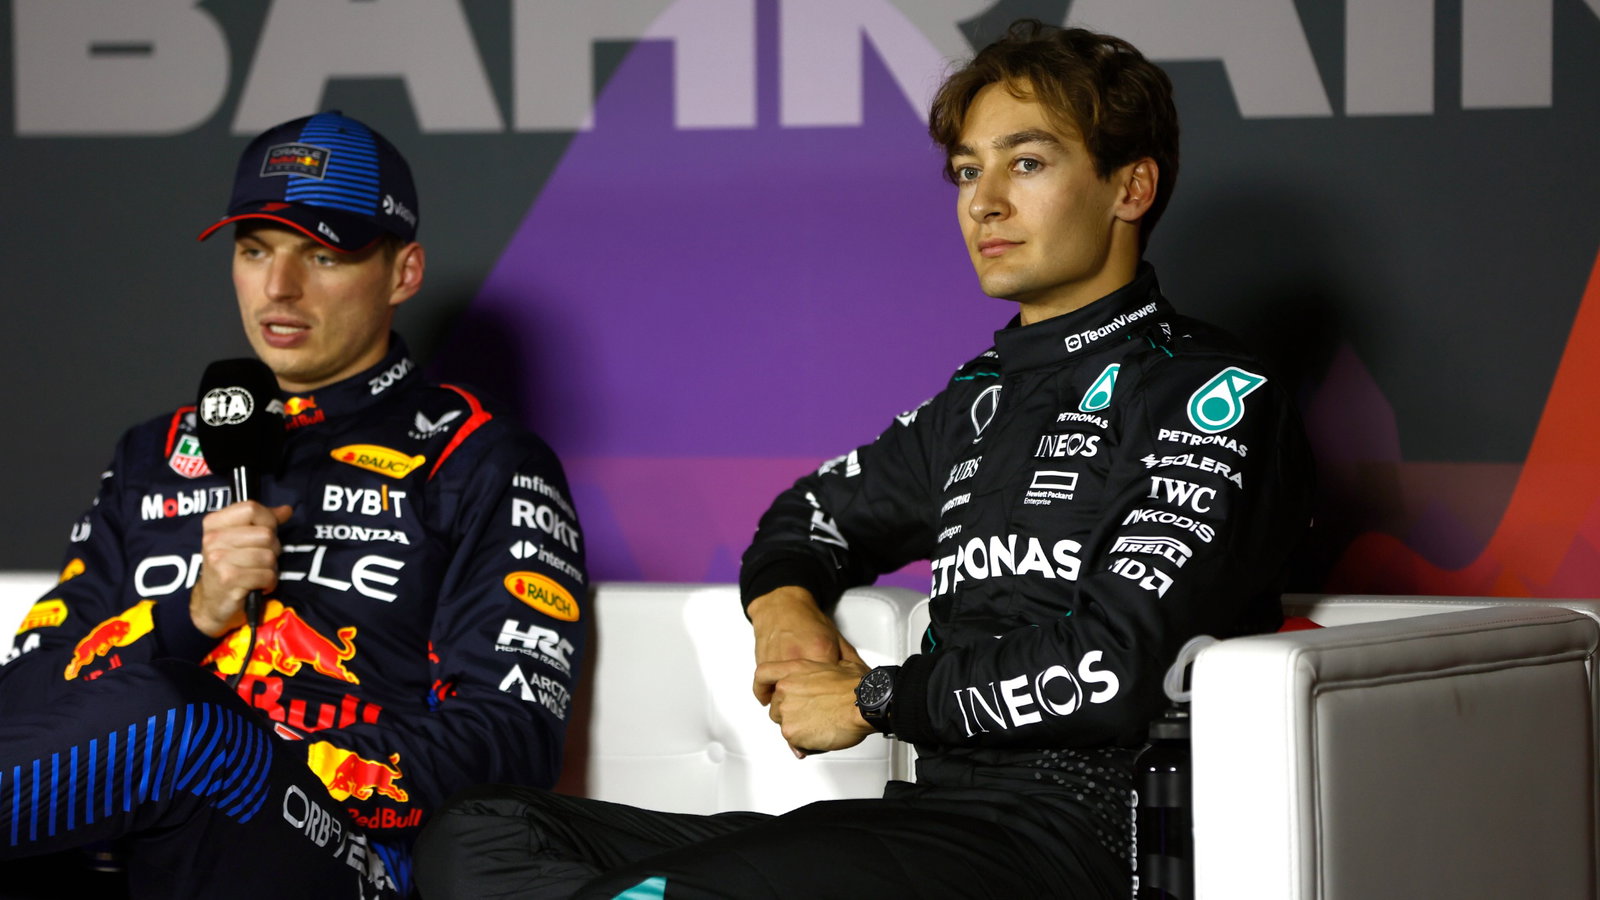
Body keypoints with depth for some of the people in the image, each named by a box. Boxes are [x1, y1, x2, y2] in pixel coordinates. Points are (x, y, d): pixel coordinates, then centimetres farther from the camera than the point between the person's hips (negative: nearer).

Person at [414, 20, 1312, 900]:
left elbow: (1112, 670, -16)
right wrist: (785, 602, 13)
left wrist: (871, 700, -5)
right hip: (932, 812, 9)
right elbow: (812, 513, 39)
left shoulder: (1219, 396, -2)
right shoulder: (985, 397, 24)